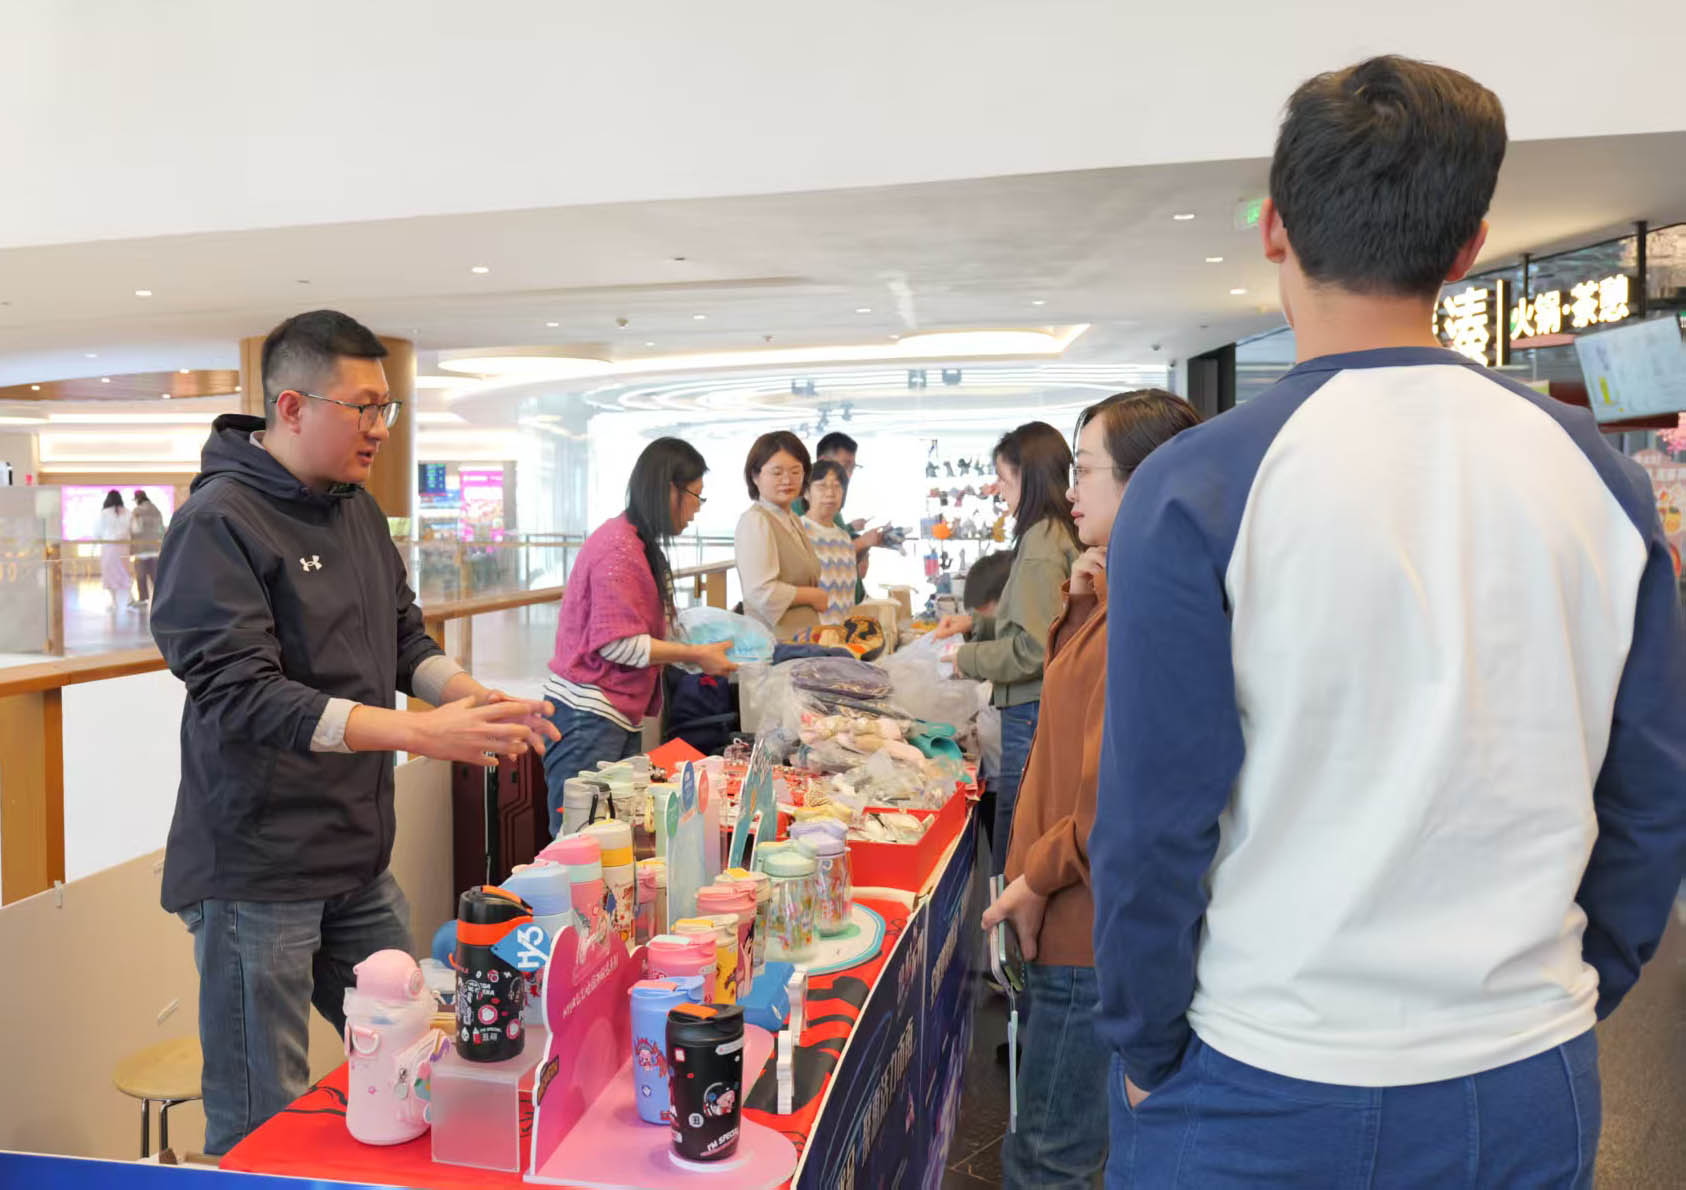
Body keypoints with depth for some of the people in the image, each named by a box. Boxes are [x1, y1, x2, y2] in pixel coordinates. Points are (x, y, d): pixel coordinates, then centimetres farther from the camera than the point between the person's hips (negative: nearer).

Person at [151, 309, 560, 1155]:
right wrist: (422, 734, -30)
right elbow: (237, 693, -24)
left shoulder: (357, 508, 10)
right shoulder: (218, 524, -15)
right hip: (256, 873, -7)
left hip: (359, 856, 8)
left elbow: (403, 636, 17)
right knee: (262, 1126, 5)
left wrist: (477, 699, -4)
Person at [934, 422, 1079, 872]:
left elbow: (1034, 648, -21)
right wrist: (976, 622, 17)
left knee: (1012, 855, -1)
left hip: (1033, 715, -9)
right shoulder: (1065, 532, 11)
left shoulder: (1042, 540, -17)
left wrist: (968, 660, -8)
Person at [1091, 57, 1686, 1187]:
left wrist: (1143, 1053, -1)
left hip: (1267, 1097, -3)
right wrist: (1568, 998, 16)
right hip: (1535, 1094, 4)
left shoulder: (1197, 490, -18)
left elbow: (1153, 821, -16)